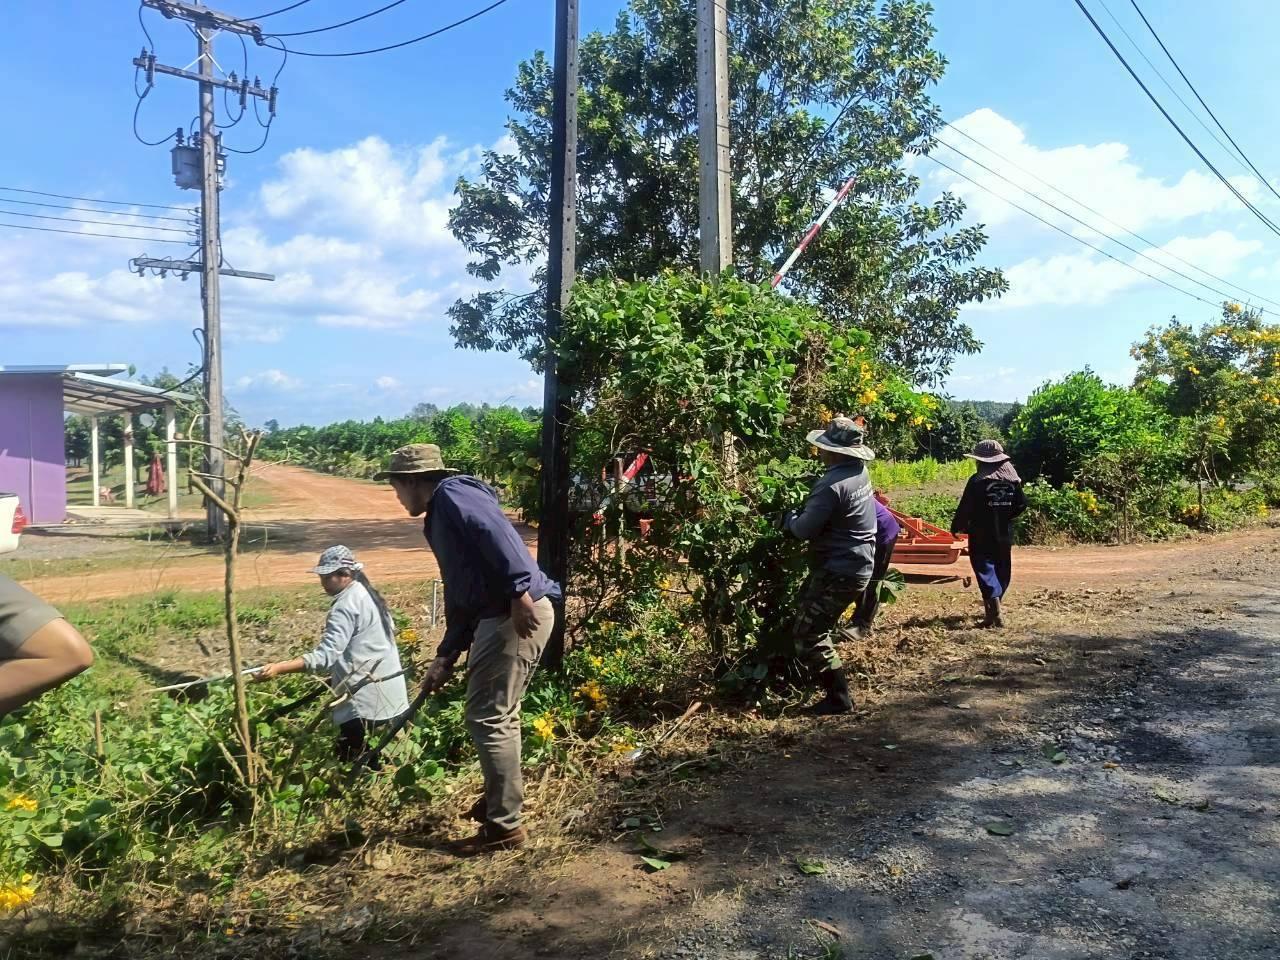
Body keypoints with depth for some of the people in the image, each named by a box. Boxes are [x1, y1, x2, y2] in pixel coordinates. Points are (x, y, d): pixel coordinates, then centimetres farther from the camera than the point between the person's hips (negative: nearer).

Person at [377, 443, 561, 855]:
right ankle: (500, 798, 38)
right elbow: (460, 595, 25)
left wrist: (520, 593, -29)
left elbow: (498, 535, -23)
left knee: (488, 719, -3)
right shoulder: (440, 520, 25)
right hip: (498, 617, 10)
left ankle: (504, 825, 7)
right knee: (498, 714, 21)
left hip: (520, 613, -10)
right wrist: (445, 657, 24)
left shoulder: (452, 494, -6)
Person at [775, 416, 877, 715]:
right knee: (806, 612, 25)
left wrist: (786, 517, -2)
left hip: (839, 572, -10)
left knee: (808, 635, -3)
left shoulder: (832, 484, -26)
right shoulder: (859, 471, 5)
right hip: (857, 565, 10)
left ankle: (839, 698, 4)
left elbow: (805, 529, -23)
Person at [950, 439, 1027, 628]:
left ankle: (995, 612, -19)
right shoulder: (1012, 479, 2)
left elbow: (965, 508, -13)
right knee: (1002, 570, 18)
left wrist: (956, 527, 2)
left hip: (982, 536, -5)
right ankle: (993, 607, 31)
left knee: (985, 570, -4)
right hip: (1005, 534, 5)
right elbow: (1021, 504, 6)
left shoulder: (977, 481, -13)